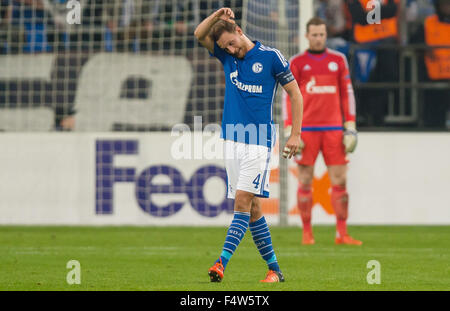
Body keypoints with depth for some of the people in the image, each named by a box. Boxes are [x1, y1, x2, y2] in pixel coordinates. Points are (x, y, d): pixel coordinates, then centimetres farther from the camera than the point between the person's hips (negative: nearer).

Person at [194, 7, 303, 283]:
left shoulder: (270, 56, -3)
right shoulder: (227, 56, 10)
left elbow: (295, 93, 2)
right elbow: (200, 35, 6)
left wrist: (296, 134, -3)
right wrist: (217, 16, -11)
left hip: (259, 141, -5)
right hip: (232, 140, 6)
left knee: (243, 200, -14)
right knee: (252, 207, 5)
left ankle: (222, 262, -25)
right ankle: (274, 269, 11)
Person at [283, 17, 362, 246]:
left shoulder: (338, 60, 10)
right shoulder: (297, 63, 4)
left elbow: (347, 93, 12)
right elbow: (289, 97, 4)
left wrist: (350, 126, 5)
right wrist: (289, 131, -4)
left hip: (333, 129, 2)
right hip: (306, 130, -2)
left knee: (340, 180, -3)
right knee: (305, 182, -1)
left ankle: (341, 234, -1)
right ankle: (307, 233, 6)